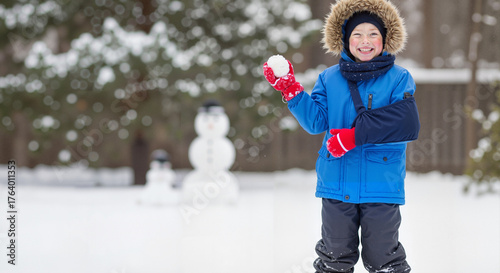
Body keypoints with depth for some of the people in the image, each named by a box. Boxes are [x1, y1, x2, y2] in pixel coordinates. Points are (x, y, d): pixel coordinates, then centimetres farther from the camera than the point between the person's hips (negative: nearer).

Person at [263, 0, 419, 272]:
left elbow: (408, 124, -16)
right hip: (337, 184, 3)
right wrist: (291, 90, -14)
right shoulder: (330, 78, 8)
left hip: (381, 186, -3)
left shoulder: (398, 79, -2)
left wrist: (356, 135, -21)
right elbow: (316, 121, -1)